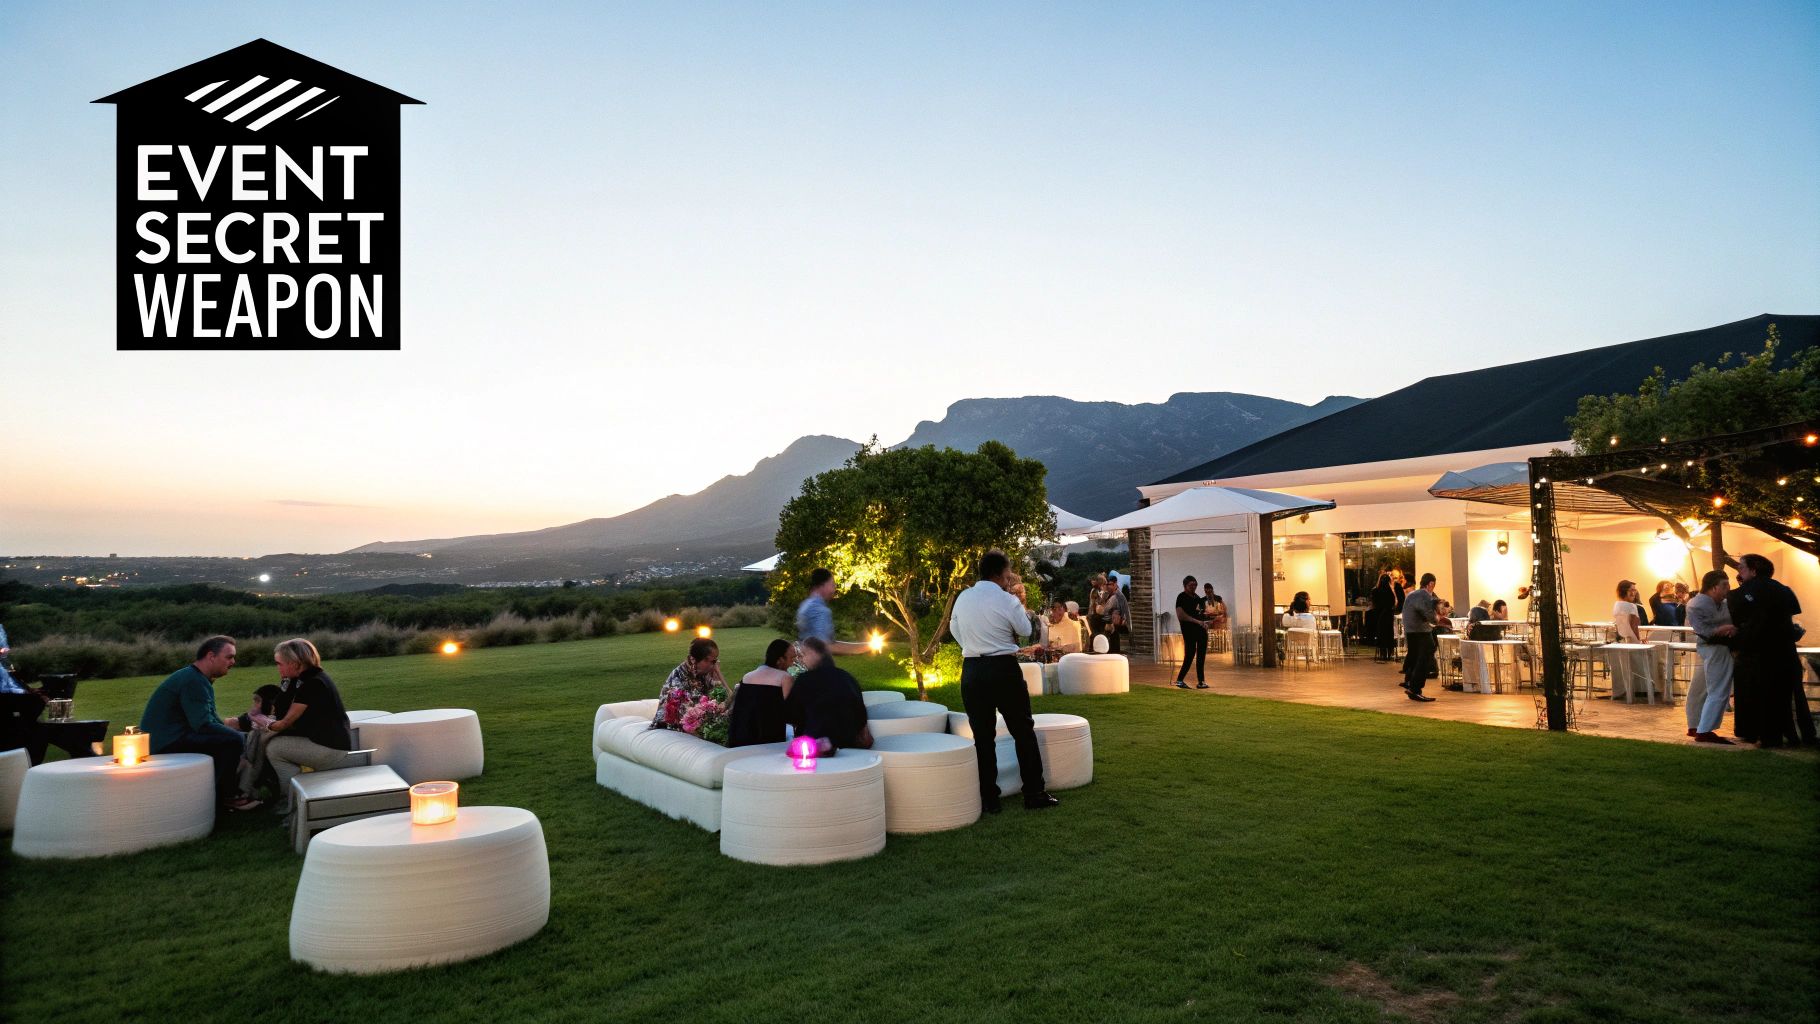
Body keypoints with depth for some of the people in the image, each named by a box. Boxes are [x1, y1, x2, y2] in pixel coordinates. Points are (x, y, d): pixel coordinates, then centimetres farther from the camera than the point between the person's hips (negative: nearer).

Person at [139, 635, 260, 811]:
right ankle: (226, 796, -6)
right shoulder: (193, 681, -18)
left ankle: (223, 794, 17)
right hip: (167, 742, -11)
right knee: (233, 740, -22)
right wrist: (240, 738, -14)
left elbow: (211, 718, 18)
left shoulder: (199, 679, 16)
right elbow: (204, 725, -24)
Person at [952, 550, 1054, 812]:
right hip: (1003, 669, -3)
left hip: (972, 670, 4)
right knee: (1023, 731, 9)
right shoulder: (1007, 601, -11)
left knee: (982, 735, 9)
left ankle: (989, 799, 11)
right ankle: (1034, 794, 13)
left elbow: (954, 629, 16)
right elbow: (1025, 631, 2)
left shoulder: (962, 599, 3)